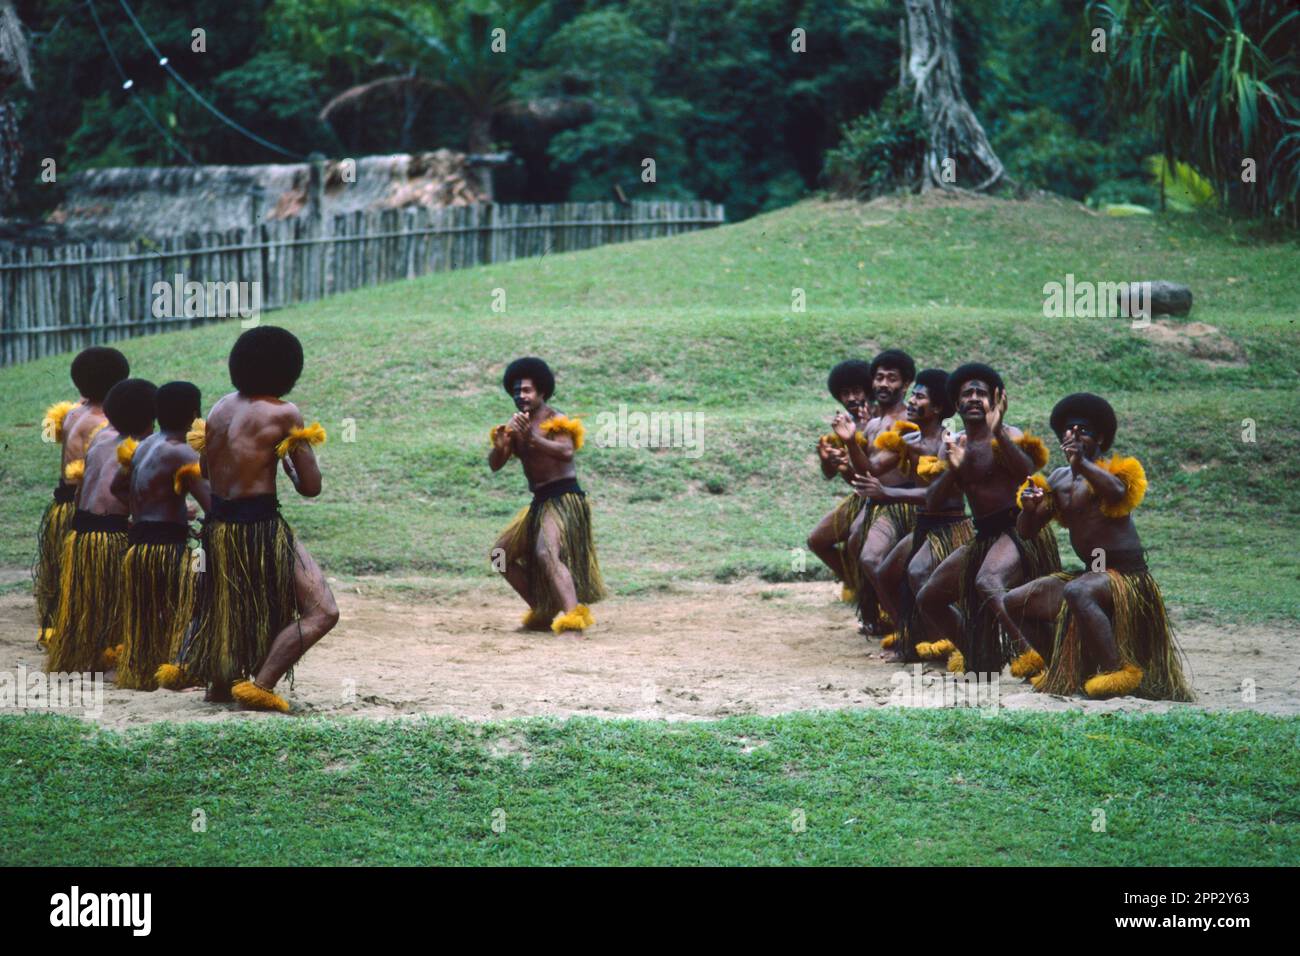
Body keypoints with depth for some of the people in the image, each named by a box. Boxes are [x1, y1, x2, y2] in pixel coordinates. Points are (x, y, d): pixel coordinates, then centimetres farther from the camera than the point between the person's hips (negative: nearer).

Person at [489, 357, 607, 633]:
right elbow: (494, 465, 6)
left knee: (547, 552, -30)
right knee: (502, 555, 15)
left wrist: (533, 439, -40)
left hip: (563, 498, -9)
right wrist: (500, 445, -16)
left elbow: (566, 451, -29)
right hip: (539, 502, 9)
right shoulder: (515, 425, 12)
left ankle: (573, 614, -42)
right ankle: (542, 611, 23)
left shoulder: (555, 420, -10)